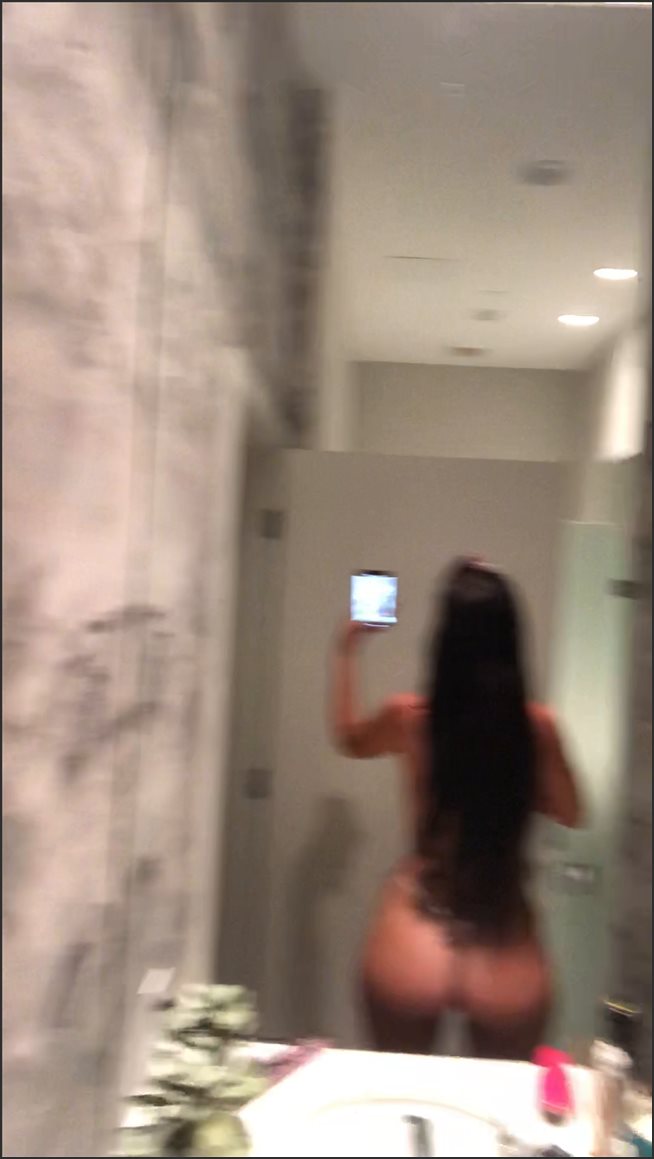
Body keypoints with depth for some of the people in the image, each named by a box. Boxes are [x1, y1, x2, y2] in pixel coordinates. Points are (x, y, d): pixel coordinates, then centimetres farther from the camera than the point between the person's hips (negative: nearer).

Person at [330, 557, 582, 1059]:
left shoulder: (409, 717, -8)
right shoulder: (536, 725, -9)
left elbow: (348, 737, 17)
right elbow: (569, 813, 11)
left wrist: (346, 652, 27)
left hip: (414, 954, 0)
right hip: (509, 963, 1)